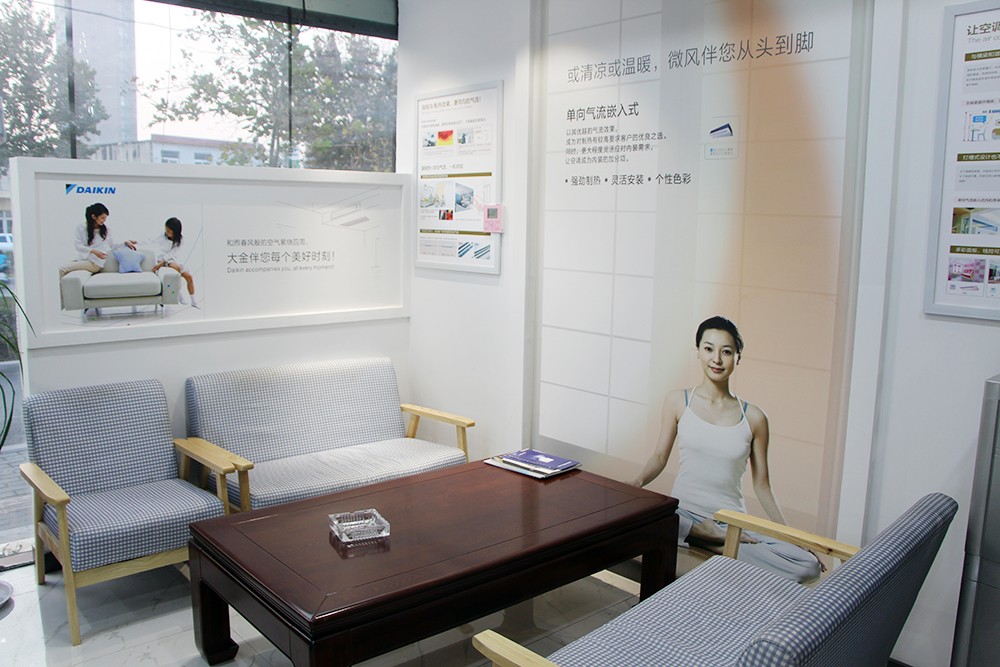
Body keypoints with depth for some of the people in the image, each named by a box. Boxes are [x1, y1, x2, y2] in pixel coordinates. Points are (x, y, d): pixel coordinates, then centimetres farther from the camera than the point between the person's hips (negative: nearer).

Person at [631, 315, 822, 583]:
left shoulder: (753, 418, 3)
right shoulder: (677, 402, 2)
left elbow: (762, 485, 8)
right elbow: (659, 457, 5)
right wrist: (637, 482, -15)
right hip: (683, 513, 0)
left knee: (809, 566, -20)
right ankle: (713, 537, -14)